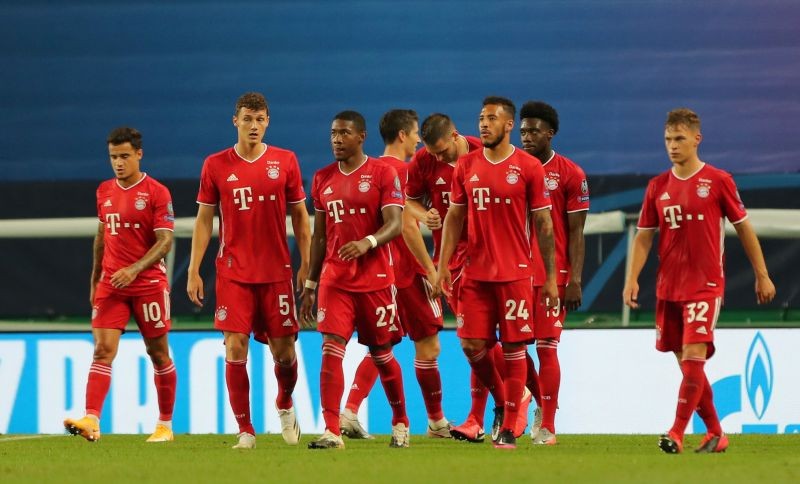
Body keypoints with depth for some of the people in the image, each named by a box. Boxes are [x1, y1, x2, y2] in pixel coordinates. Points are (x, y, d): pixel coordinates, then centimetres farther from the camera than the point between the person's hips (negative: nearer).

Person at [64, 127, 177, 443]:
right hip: (110, 284, 4)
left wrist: (135, 269, -24)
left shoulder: (156, 192, -7)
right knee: (102, 350, -12)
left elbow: (165, 241, -12)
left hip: (149, 283, -4)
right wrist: (94, 280, 21)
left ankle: (165, 425, 18)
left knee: (158, 354, 6)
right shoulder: (105, 191, 10)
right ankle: (91, 421, -25)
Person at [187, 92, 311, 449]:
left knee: (284, 350, 3)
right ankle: (245, 430, -1)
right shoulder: (216, 165, 2)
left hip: (277, 271, 1)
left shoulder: (285, 162, 3)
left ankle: (285, 406, 34)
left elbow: (299, 216, 8)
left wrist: (306, 264, 1)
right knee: (235, 348, -9)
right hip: (233, 272, -1)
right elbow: (203, 220, 6)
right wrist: (194, 271, 1)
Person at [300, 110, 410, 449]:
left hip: (375, 278, -3)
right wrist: (310, 285, 14)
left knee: (381, 354, 8)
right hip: (334, 279, 3)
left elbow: (395, 225, -12)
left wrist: (368, 242, -32)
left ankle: (400, 422, 30)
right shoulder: (323, 179, 10)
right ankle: (331, 432, -16)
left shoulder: (382, 174, -4)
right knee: (331, 349, -12)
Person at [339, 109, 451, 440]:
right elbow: (406, 226, -18)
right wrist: (431, 270, -15)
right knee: (428, 344, 4)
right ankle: (437, 422, 12)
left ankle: (349, 411, -5)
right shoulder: (402, 170, -13)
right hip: (407, 270, -8)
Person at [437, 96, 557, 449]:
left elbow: (544, 225, -1)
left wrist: (551, 278, -3)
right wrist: (443, 265, 3)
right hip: (475, 274, 3)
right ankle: (503, 400, 25)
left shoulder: (528, 168, -3)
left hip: (515, 272, -3)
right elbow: (454, 217, 12)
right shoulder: (466, 165, 7)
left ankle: (509, 428, 4)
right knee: (472, 345, -1)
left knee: (513, 348, -2)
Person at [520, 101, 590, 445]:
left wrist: (574, 280, -8)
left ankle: (547, 427, 1)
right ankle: (542, 404, 22)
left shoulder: (569, 174, -2)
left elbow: (575, 232, -2)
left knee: (546, 347, -5)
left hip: (553, 275, -4)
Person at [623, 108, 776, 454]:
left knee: (694, 357, -16)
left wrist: (762, 276, 6)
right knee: (687, 363, 8)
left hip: (705, 285, -5)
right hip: (668, 288, 5)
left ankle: (677, 434, -19)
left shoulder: (718, 181, -3)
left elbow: (743, 228, 4)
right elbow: (644, 236, 11)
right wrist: (632, 279, -1)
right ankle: (715, 433, 19)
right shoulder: (658, 187, 8)